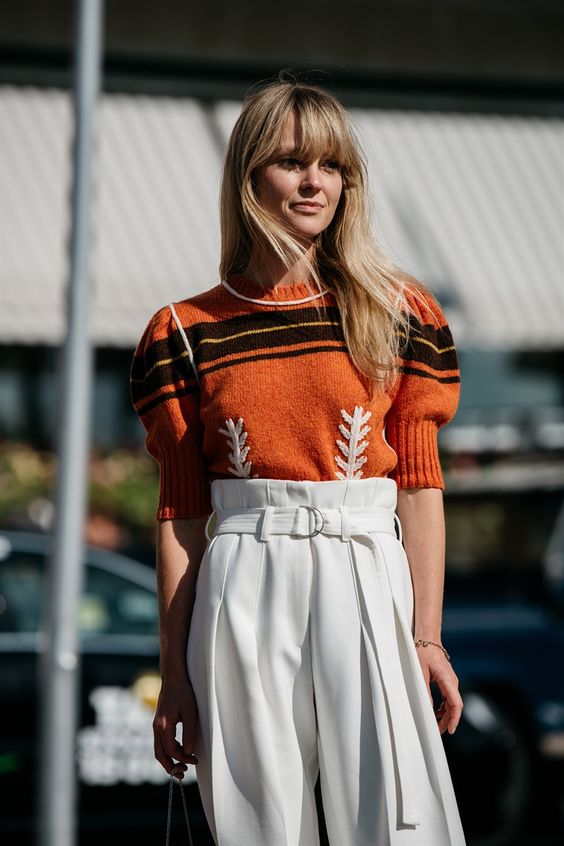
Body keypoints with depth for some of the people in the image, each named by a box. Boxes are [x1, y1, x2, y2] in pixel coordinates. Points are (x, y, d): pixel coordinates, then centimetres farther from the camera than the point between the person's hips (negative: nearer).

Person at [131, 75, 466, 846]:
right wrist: (176, 674, 4)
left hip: (366, 583, 0)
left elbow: (420, 486, 5)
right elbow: (180, 515, 7)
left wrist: (426, 636, -3)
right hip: (243, 595, 0)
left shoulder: (399, 314, 8)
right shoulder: (186, 334, 7)